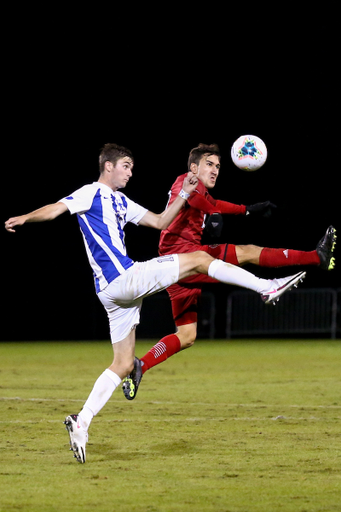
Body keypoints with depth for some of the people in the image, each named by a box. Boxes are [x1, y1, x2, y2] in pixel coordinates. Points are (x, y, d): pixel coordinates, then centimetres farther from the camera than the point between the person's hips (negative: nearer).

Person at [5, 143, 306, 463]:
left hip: (116, 291, 10)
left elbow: (161, 222, 28)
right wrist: (25, 218, -33)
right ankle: (267, 288, 0)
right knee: (199, 259, -5)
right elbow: (56, 209, -15)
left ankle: (81, 423, 4)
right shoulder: (91, 193, -1)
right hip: (122, 279, -10)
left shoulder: (121, 203, 25)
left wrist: (184, 195, 16)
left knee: (123, 365, 10)